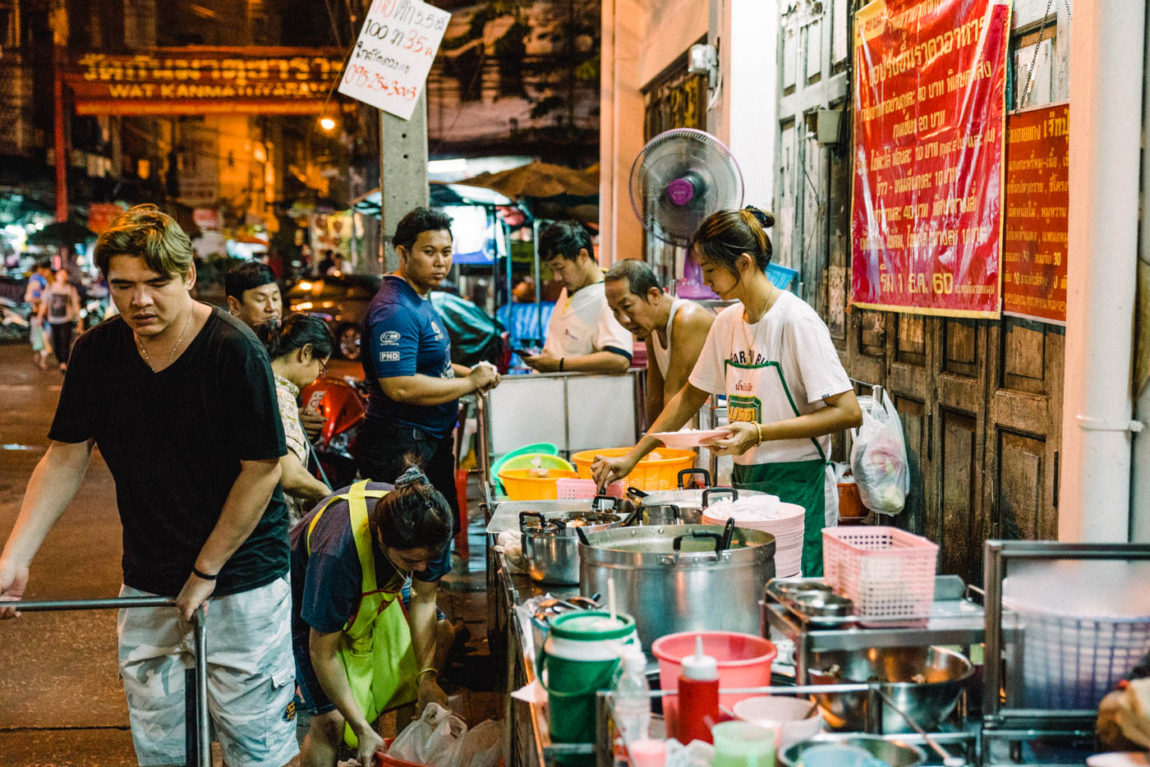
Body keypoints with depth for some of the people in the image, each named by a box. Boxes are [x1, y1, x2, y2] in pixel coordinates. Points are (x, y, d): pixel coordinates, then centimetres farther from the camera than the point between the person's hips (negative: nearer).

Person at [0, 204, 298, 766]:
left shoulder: (233, 350, -17)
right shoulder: (96, 352, -2)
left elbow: (262, 469, -15)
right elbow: (65, 458, 3)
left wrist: (205, 572, -10)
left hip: (241, 577, -4)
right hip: (146, 583, 5)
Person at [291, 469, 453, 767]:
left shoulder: (427, 527, -28)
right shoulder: (337, 552, -43)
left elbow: (423, 600, -8)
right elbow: (323, 653, -30)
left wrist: (427, 675, -18)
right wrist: (363, 730, -26)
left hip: (375, 594, 5)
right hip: (311, 601, -5)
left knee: (406, 686, -1)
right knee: (330, 721, -14)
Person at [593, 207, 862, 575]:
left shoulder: (797, 321, -13)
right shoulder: (727, 321, 10)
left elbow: (848, 412, -17)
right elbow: (691, 396, 21)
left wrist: (759, 433, -23)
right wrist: (631, 458, 15)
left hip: (795, 486, -6)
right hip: (744, 481, 7)